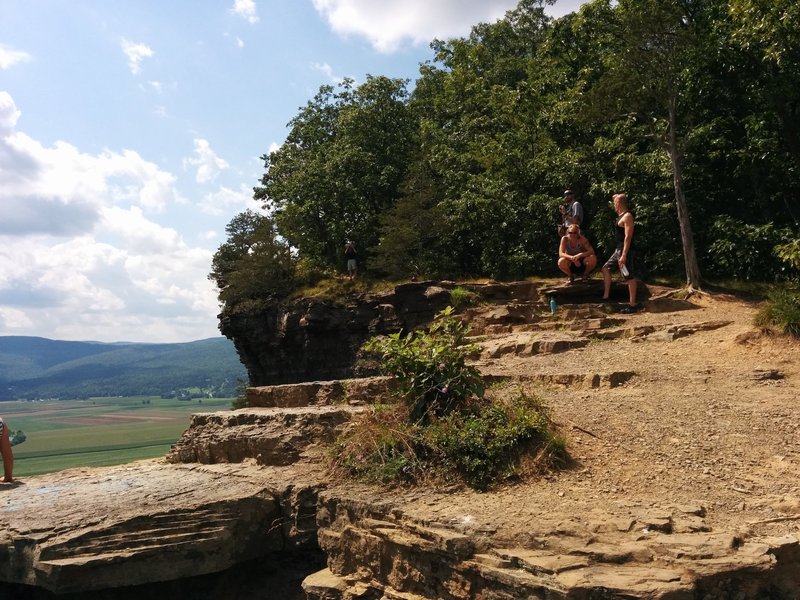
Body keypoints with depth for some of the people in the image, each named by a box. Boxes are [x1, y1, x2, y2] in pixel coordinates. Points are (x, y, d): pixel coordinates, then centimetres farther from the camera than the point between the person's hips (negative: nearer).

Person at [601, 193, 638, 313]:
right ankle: (606, 296, 21)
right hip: (618, 250, 11)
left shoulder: (627, 216, -15)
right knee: (606, 268, 16)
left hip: (625, 251, -11)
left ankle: (632, 304, -2)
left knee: (630, 277, -6)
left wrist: (624, 255, -25)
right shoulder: (620, 216, 14)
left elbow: (628, 237, -21)